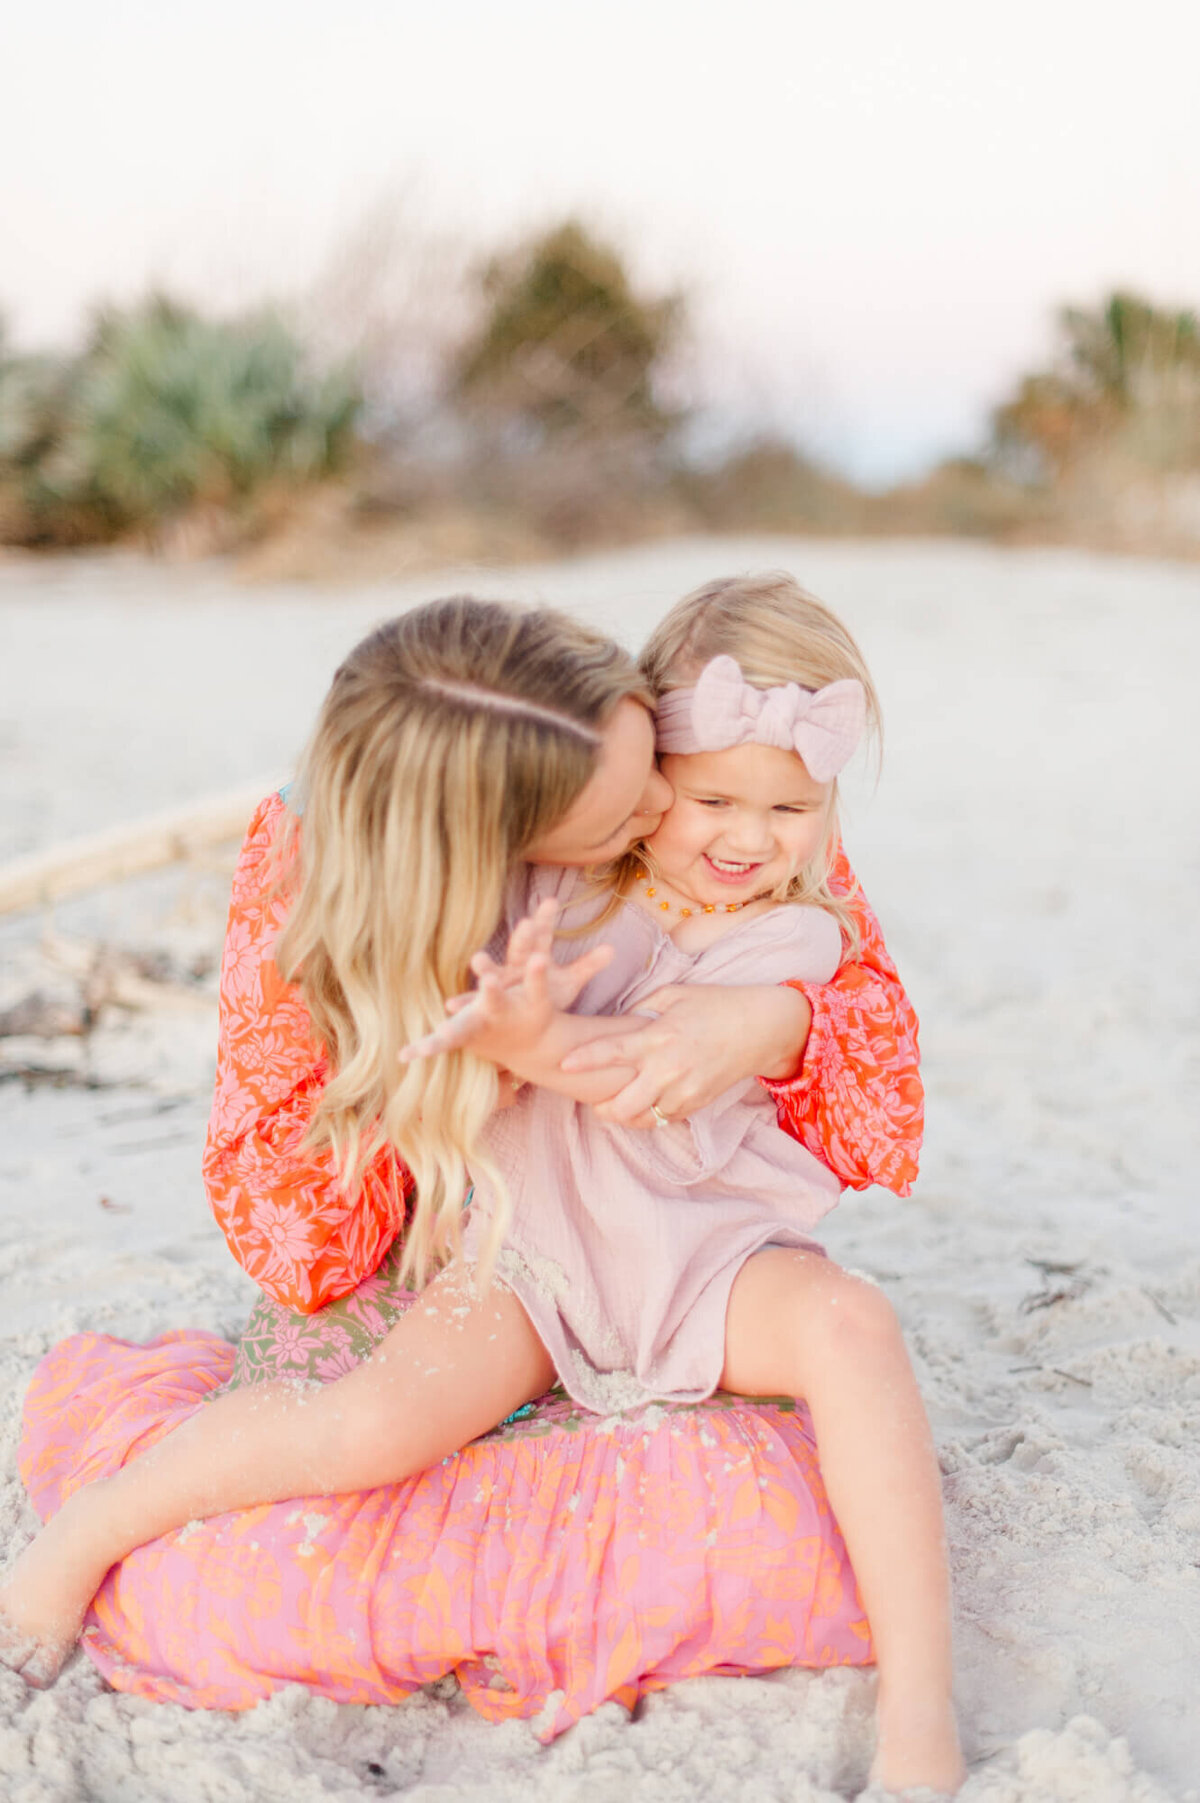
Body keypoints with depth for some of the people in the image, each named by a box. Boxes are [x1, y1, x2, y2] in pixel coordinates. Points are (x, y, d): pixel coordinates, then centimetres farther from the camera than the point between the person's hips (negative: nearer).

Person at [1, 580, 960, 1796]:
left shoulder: (791, 937, -6)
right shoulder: (571, 881, -2)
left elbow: (681, 1130, -20)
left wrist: (542, 1045, -37)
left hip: (702, 1262, 0)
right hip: (531, 1252, 1)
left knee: (849, 1323, -34)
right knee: (374, 1430, -26)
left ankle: (918, 1703, -29)